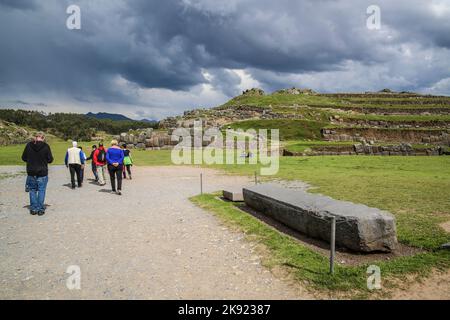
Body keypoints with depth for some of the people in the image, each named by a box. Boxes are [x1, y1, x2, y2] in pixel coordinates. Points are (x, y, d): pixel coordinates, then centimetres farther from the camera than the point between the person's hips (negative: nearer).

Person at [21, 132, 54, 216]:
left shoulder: (29, 145, -4)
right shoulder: (46, 146, -11)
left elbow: (24, 158, 3)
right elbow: (50, 160, -6)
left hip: (31, 172, 2)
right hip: (42, 173, -2)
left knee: (32, 190, 14)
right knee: (41, 191, 6)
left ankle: (33, 209, 17)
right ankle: (40, 209, 8)